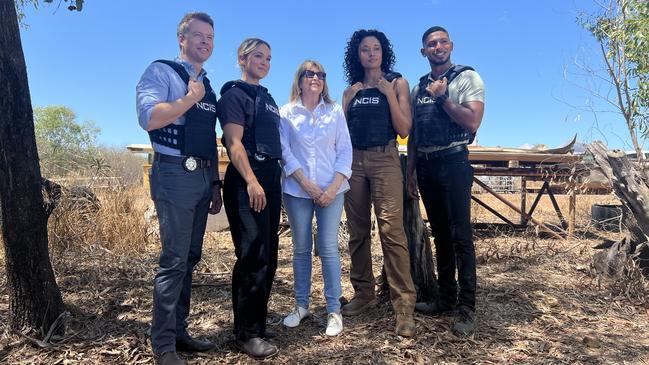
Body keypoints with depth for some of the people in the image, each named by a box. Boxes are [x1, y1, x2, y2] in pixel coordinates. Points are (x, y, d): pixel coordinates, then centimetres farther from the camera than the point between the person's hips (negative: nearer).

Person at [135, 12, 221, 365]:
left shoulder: (207, 86, 19)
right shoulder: (161, 71, -2)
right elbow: (148, 118, -19)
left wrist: (215, 183, 16)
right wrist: (190, 98, -10)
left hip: (202, 176, 8)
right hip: (175, 174, -7)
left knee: (190, 258, 11)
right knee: (174, 260, -7)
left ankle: (178, 331, 24)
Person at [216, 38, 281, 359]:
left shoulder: (268, 98, 23)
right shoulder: (235, 94, -1)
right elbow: (234, 142, -13)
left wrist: (274, 179, 17)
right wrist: (252, 181, -22)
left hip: (270, 179, 8)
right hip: (247, 180, -8)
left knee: (268, 255, 10)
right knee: (254, 255, -10)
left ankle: (256, 318, 24)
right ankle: (248, 333, 0)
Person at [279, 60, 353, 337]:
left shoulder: (335, 111, 7)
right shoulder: (287, 112, 4)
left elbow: (345, 150, 3)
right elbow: (285, 151, -2)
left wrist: (335, 186, -9)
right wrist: (307, 184, -11)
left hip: (331, 189, 0)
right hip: (296, 190, 0)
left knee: (328, 247, -2)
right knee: (301, 248, 8)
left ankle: (334, 310, 8)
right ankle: (301, 305, 22)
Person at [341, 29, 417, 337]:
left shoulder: (397, 83, 6)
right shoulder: (351, 88, 15)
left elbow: (404, 130, -2)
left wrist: (389, 94, -9)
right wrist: (349, 99, 1)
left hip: (384, 160, -4)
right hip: (353, 161, 4)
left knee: (391, 230, -13)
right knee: (357, 231, 7)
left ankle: (404, 305, -8)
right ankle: (363, 293, 20)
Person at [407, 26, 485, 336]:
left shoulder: (467, 77, 0)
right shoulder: (419, 88, 16)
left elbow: (472, 123, -13)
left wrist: (442, 97, -12)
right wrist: (411, 173, 13)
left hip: (452, 162, -5)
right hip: (425, 165, 6)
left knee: (460, 235, -6)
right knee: (440, 234, 11)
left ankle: (467, 308, 3)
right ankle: (446, 298, 22)